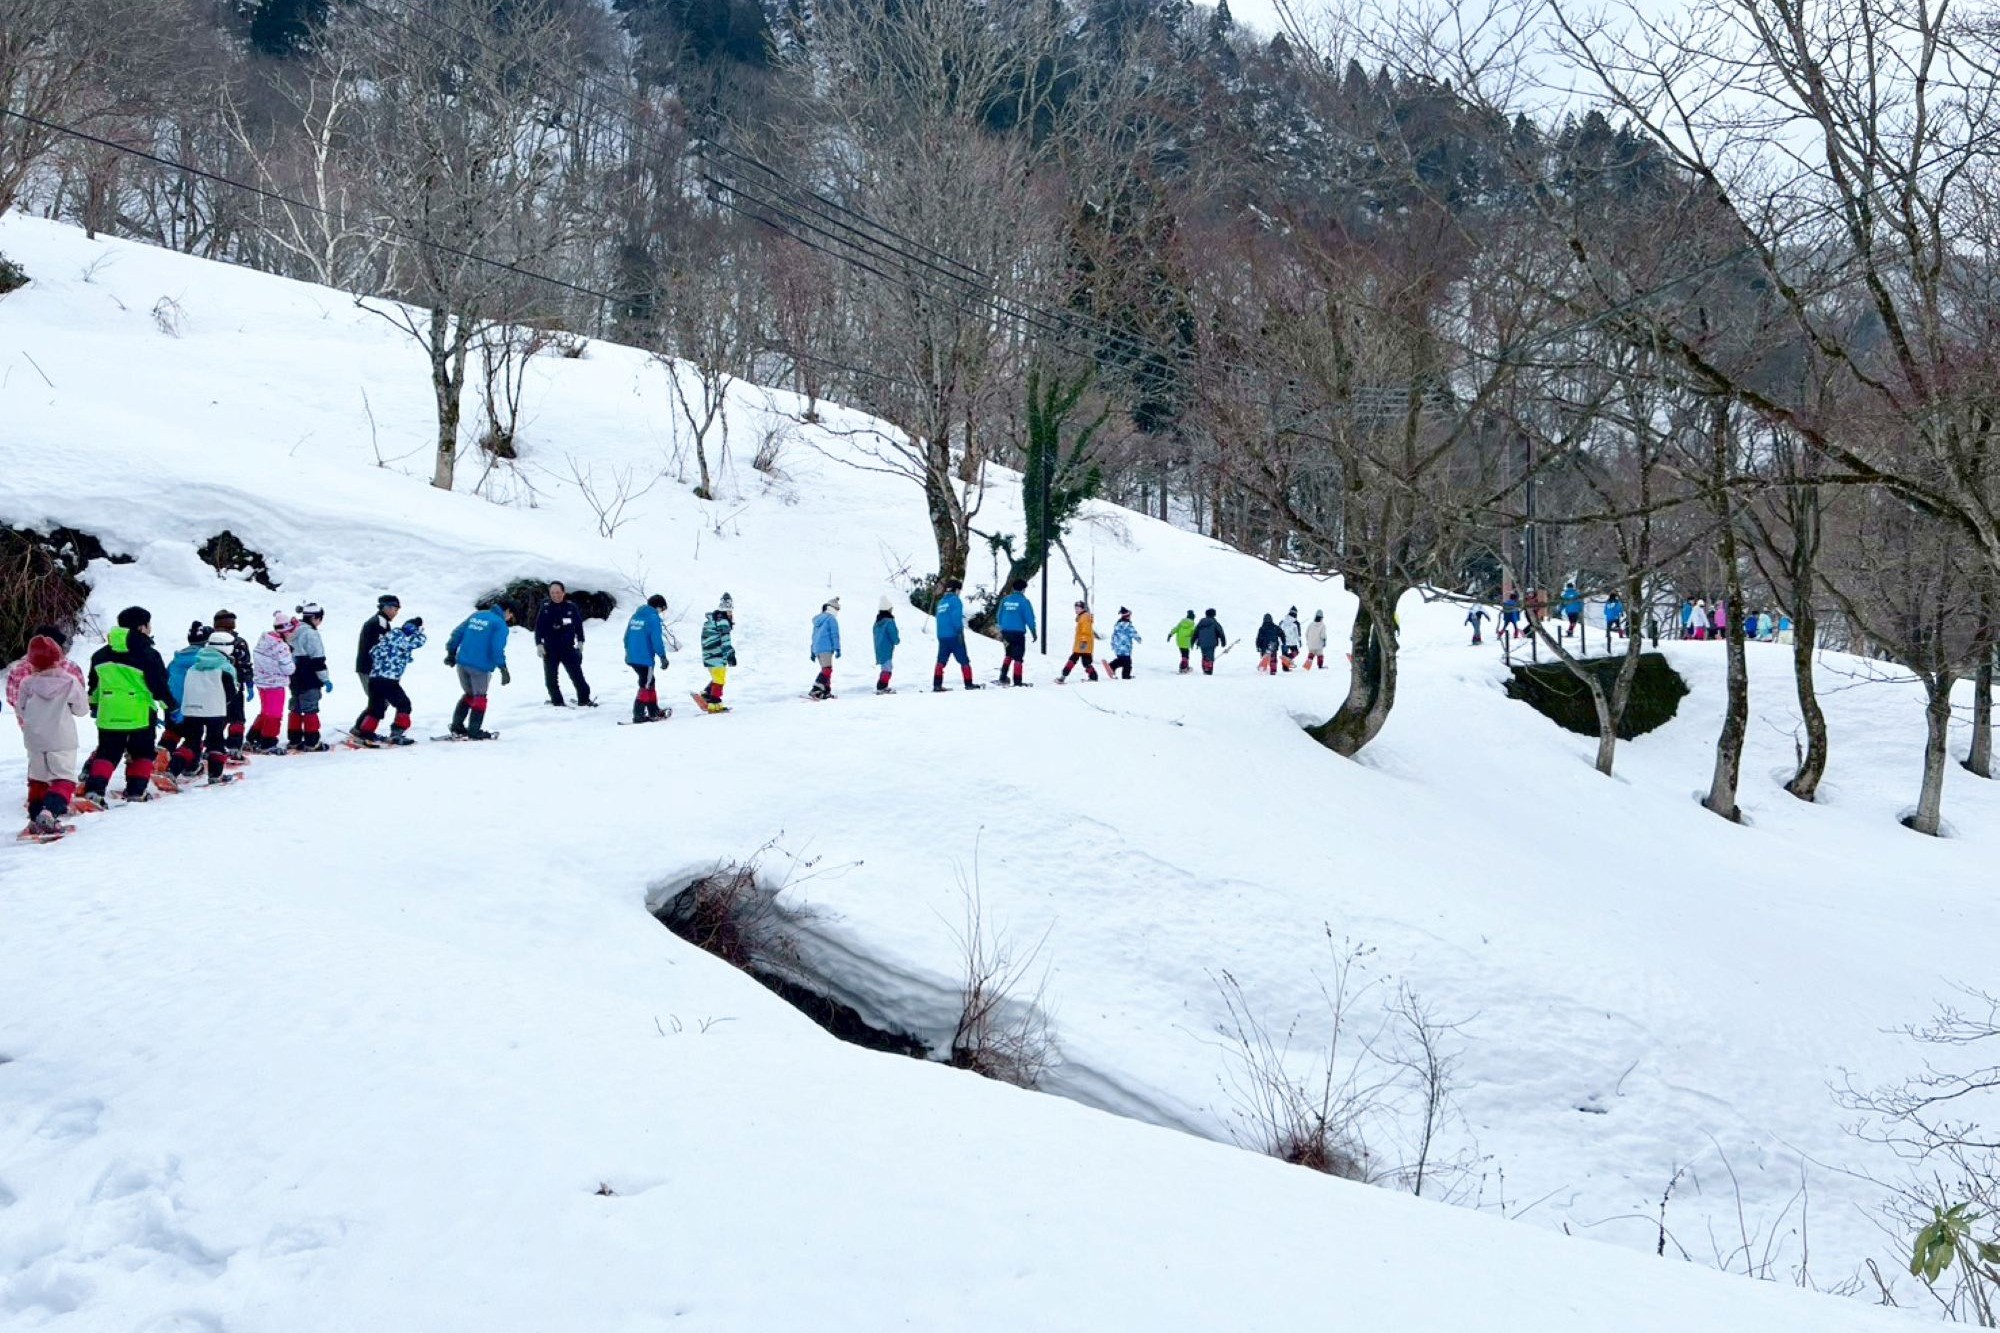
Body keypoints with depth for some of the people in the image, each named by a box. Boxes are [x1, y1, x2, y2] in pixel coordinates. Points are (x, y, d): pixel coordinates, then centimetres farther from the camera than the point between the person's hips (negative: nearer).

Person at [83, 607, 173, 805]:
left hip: (109, 714, 4)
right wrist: (170, 707, 2)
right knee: (142, 752, 13)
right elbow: (159, 685, -10)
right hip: (139, 714, -4)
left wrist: (94, 704, 31)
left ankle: (94, 788, -6)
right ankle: (136, 790, 10)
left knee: (107, 752, 10)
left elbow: (94, 684, 17)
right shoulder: (148, 654, -12)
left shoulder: (101, 654, 7)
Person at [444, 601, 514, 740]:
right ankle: (474, 731, 7)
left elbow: (457, 633, 13)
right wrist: (503, 669, -14)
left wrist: (451, 652, 20)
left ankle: (457, 727, 18)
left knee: (468, 694, 21)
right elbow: (497, 648, -17)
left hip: (462, 662, 6)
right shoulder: (501, 624, -7)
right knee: (480, 697, 7)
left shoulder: (477, 615, 13)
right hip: (480, 666, -6)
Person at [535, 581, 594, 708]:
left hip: (568, 648, -1)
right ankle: (557, 701, 15)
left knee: (577, 675, -2)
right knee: (551, 678, 4)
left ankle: (584, 700, 7)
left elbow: (578, 625, 7)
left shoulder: (571, 607, -2)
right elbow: (539, 627, 1)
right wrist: (539, 644, -5)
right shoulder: (545, 608, -3)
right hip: (550, 649, 1)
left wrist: (580, 642, 6)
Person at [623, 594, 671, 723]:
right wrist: (663, 657, -10)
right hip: (645, 658, -8)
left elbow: (627, 636, 18)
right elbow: (657, 640, -16)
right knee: (646, 685, -2)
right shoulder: (653, 618, -11)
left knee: (650, 682, 18)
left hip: (632, 658, 8)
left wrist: (628, 652, 29)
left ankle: (653, 711, 23)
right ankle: (638, 715, -6)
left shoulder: (636, 615, 12)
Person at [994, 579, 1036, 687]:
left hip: (1006, 632, 5)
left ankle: (1003, 677, 14)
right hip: (1018, 632, -5)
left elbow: (999, 616, 12)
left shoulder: (1005, 600, 5)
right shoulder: (1024, 601, -9)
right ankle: (1017, 682, 0)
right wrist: (1033, 632, 4)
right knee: (1018, 657, 2)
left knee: (1009, 654, 23)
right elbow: (1029, 618, -9)